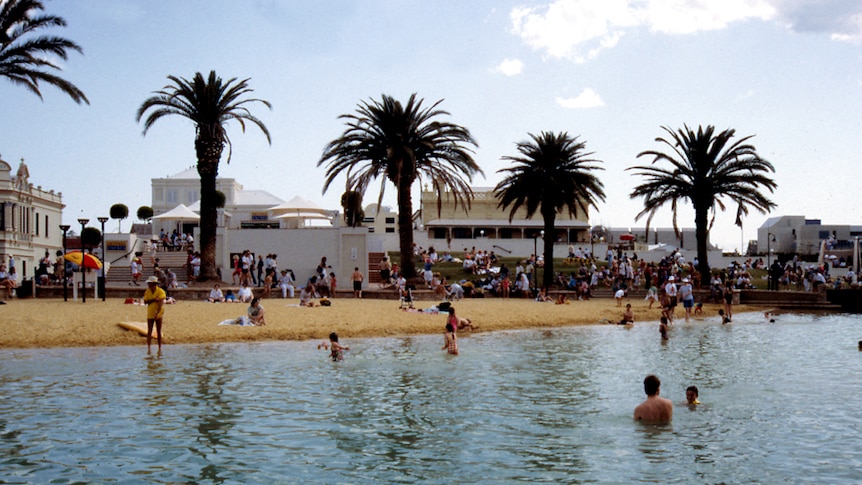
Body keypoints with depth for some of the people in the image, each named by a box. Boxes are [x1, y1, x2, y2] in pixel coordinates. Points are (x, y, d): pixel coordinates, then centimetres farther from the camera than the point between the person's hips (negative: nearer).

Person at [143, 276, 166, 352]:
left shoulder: (160, 291, -12)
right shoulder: (147, 291, 2)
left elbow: (161, 303, -21)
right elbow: (145, 302, -6)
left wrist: (157, 313, -31)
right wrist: (153, 300, -22)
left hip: (159, 314, -3)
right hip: (150, 314, 3)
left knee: (158, 332, 5)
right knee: (149, 331, -2)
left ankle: (160, 348, 13)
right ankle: (148, 348, -1)